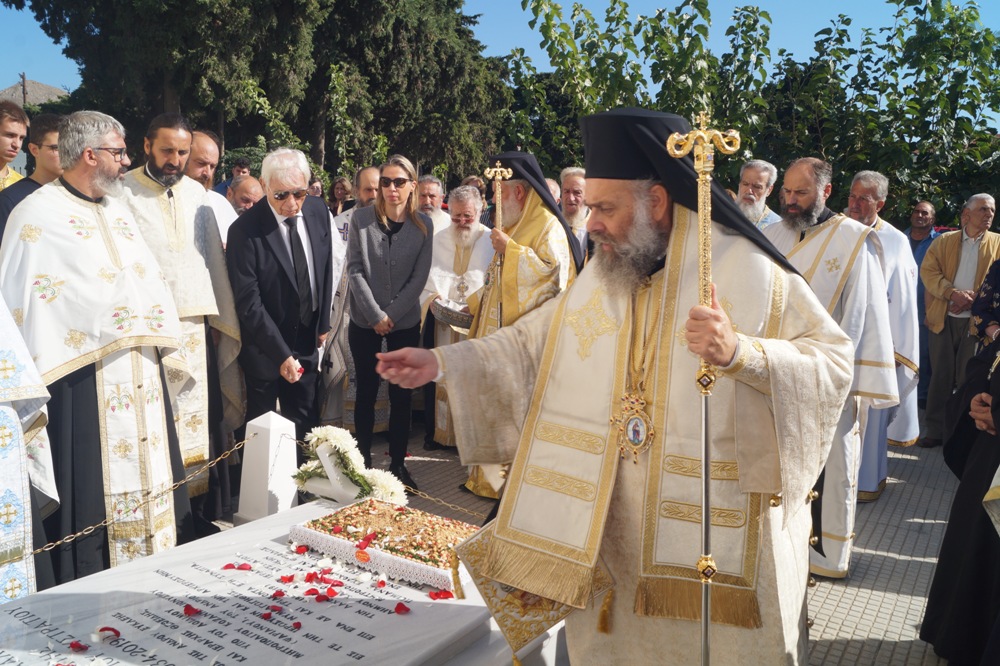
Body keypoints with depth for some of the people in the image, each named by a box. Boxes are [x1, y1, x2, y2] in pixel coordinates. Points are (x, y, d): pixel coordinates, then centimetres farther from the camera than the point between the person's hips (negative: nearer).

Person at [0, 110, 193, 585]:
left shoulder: (118, 212, 16)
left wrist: (166, 350, 8)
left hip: (141, 379, 7)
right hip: (83, 384, -7)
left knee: (150, 483, 13)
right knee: (91, 498, 0)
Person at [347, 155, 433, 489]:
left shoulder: (423, 225, 0)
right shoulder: (361, 218, -3)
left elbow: (419, 277, -2)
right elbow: (354, 270, -5)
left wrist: (392, 315, -10)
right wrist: (376, 315, -11)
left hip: (405, 321, 1)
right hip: (365, 320, -1)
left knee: (401, 394, 6)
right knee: (366, 391, 6)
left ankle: (398, 463, 17)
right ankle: (363, 460, 19)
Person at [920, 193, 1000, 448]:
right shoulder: (943, 241, 7)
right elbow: (928, 272, -3)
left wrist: (973, 299, -14)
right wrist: (953, 293, -17)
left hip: (977, 320, 0)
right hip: (943, 319, 1)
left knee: (968, 379, 3)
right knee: (940, 377, 5)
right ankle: (935, 430, 13)